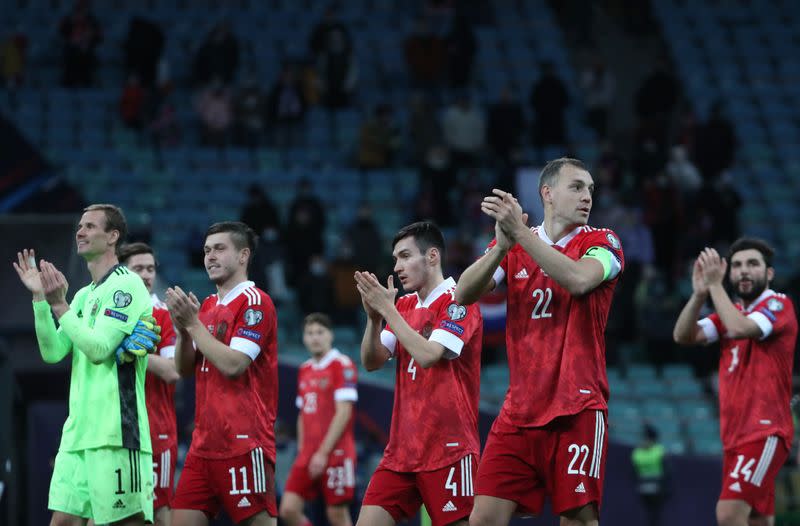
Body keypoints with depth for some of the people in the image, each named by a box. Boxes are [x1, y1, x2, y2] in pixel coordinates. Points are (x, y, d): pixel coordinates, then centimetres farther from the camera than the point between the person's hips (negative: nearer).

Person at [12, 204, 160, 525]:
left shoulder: (126, 285, -6)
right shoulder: (83, 295, 20)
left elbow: (99, 349, -15)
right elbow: (52, 352, 12)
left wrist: (59, 305, -11)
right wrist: (40, 297, 4)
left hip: (115, 431, -9)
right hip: (78, 432, 9)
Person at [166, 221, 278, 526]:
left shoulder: (254, 301, -7)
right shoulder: (208, 306, 18)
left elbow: (233, 365, -18)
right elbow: (184, 370, 16)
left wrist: (193, 324, -11)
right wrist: (182, 327, -1)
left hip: (244, 441, -8)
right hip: (204, 442, 8)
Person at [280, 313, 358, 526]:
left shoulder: (342, 365, -7)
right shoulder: (304, 370, 16)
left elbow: (343, 413, -14)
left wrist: (323, 453, -17)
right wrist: (303, 451, 11)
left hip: (335, 453, -7)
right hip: (309, 453, 7)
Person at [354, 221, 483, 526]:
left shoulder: (457, 302, -7)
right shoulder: (404, 306, 15)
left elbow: (427, 355, -20)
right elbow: (371, 362, 11)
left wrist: (388, 309, -14)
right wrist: (374, 316, -5)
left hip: (448, 447, -7)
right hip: (401, 449, 7)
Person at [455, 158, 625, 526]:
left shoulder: (602, 243, 1)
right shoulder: (512, 244, 12)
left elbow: (579, 280, -21)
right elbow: (464, 294, 0)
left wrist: (520, 233, -21)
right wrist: (502, 245, -16)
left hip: (577, 410, -3)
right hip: (518, 411, 3)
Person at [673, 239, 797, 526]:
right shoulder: (731, 311, 17)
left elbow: (740, 328, -24)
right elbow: (683, 335, 5)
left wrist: (715, 284, -14)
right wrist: (699, 293, -9)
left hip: (765, 431, -8)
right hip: (735, 435, 8)